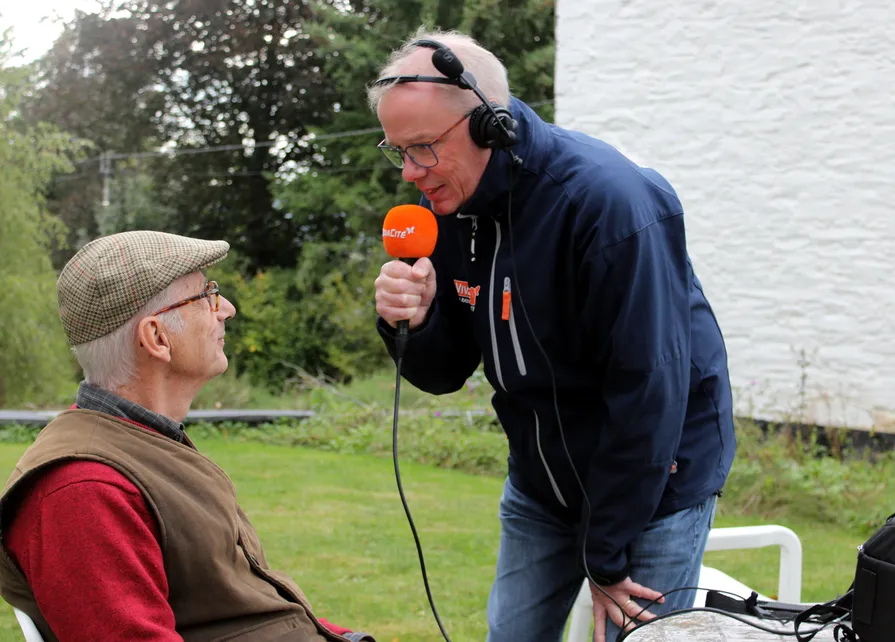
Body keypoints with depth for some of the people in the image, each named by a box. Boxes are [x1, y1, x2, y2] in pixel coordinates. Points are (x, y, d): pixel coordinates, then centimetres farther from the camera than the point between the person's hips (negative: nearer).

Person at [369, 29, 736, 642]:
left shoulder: (609, 201, -27)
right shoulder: (449, 203, -5)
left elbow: (649, 388, -27)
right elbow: (447, 374, 2)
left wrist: (606, 556, -21)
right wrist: (412, 323, -23)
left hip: (656, 482, -6)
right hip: (541, 484, 7)